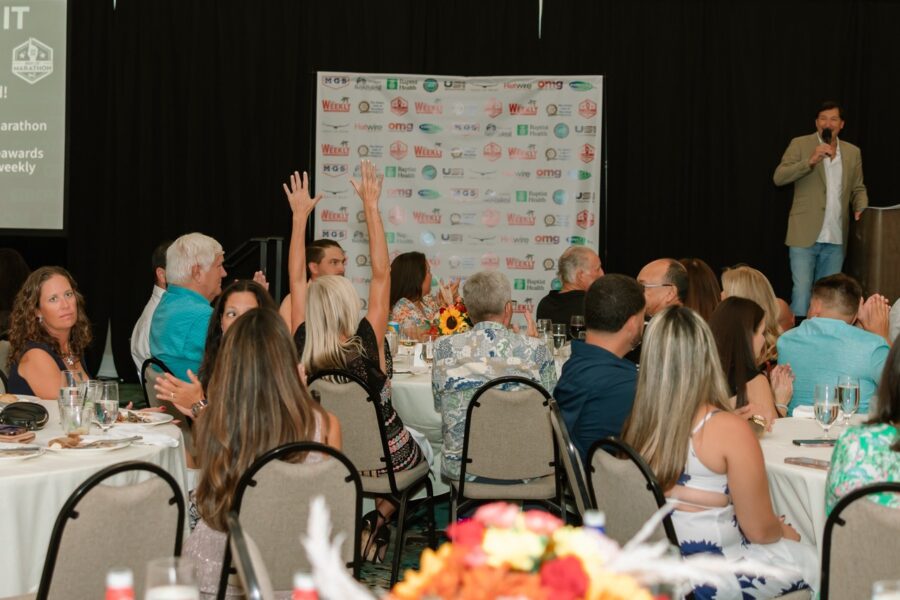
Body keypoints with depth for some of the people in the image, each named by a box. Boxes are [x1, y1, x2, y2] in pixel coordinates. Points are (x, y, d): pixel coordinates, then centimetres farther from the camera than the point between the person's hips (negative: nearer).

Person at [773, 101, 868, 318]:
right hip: (805, 235, -4)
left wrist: (861, 209, -2)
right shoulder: (800, 145, 1)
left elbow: (858, 189, 18)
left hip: (836, 239, 4)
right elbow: (779, 177, -9)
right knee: (802, 294, -10)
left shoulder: (853, 152, 12)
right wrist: (811, 161, -21)